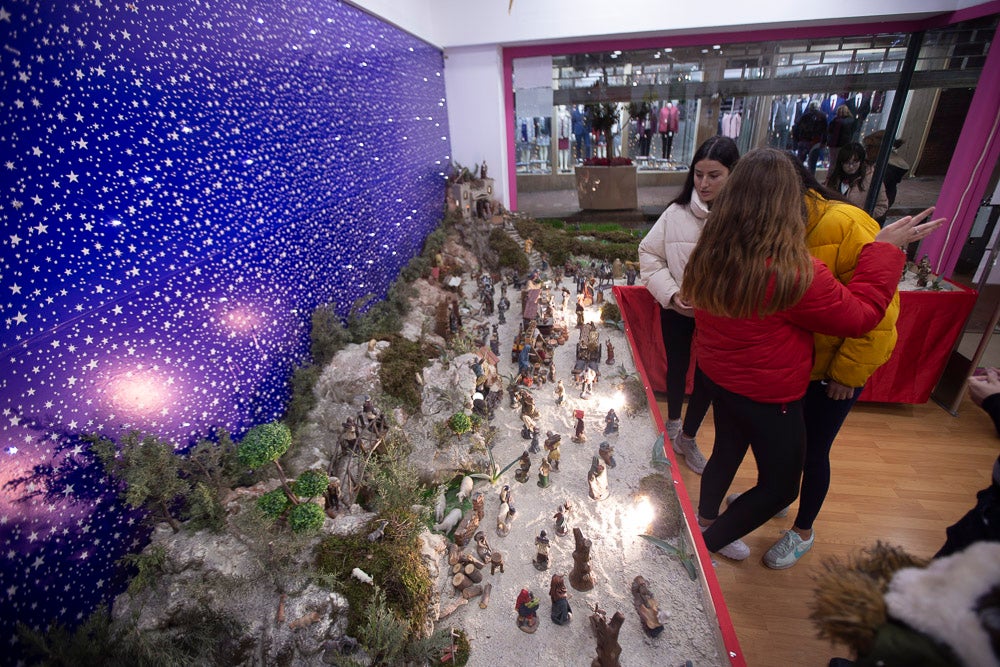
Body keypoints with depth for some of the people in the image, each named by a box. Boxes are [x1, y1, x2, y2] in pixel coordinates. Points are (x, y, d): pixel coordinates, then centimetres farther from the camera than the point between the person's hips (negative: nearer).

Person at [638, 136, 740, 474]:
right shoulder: (677, 212, -12)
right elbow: (649, 254, -5)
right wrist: (670, 294, -14)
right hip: (677, 312, 1)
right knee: (676, 369, 20)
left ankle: (688, 437, 39)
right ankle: (672, 423, 49)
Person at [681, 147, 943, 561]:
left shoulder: (710, 254, -12)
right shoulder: (795, 274, -30)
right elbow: (861, 315, -14)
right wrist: (886, 249, -4)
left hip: (714, 376, 6)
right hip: (768, 397, -6)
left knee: (728, 450, 28)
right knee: (780, 484, 17)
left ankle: (706, 523, 50)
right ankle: (704, 546, 26)